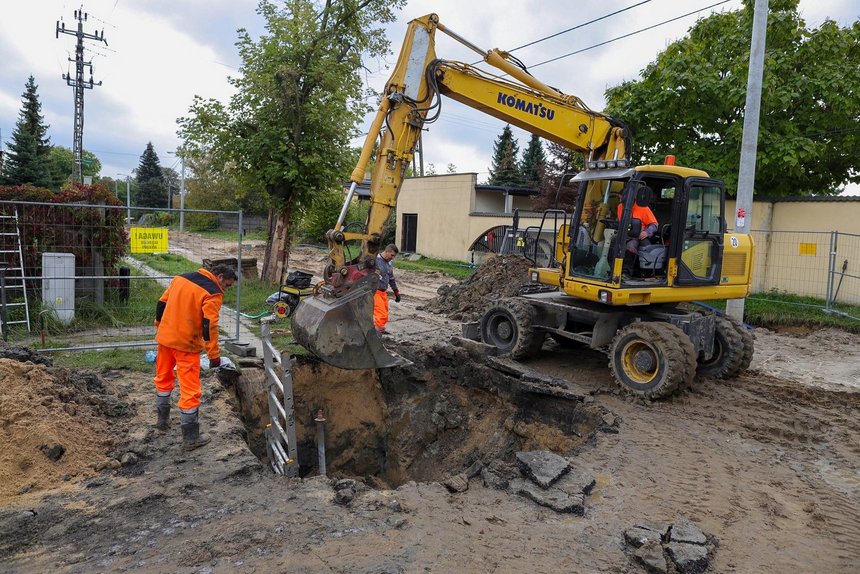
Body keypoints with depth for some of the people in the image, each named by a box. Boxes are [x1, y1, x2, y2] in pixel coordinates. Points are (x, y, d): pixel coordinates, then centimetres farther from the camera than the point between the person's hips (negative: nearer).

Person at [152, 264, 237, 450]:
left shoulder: (181, 278, 8)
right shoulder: (213, 293, -14)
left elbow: (161, 303, 13)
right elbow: (209, 325, -20)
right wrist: (214, 354, -16)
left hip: (165, 337, 7)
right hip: (186, 344, -7)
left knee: (163, 379, 25)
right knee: (190, 390, 0)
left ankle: (162, 419, 41)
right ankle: (190, 438, 7)